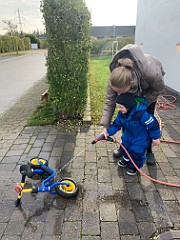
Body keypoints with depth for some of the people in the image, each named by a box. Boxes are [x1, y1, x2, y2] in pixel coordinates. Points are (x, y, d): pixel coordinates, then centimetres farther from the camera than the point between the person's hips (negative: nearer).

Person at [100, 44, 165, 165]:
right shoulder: (115, 78, -38)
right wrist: (105, 126, -28)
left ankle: (149, 151, 15)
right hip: (133, 88, 2)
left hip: (149, 85, -2)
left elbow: (158, 89, -23)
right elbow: (109, 101, -26)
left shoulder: (151, 72, -46)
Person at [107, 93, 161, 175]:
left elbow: (153, 124, -27)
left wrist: (155, 137, -16)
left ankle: (134, 166, 30)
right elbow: (116, 124, -3)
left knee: (136, 152, 0)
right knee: (125, 147, 18)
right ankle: (126, 160, 48)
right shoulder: (121, 113, -16)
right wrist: (108, 132, -15)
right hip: (128, 135, 7)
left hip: (140, 138, -6)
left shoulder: (141, 114, -38)